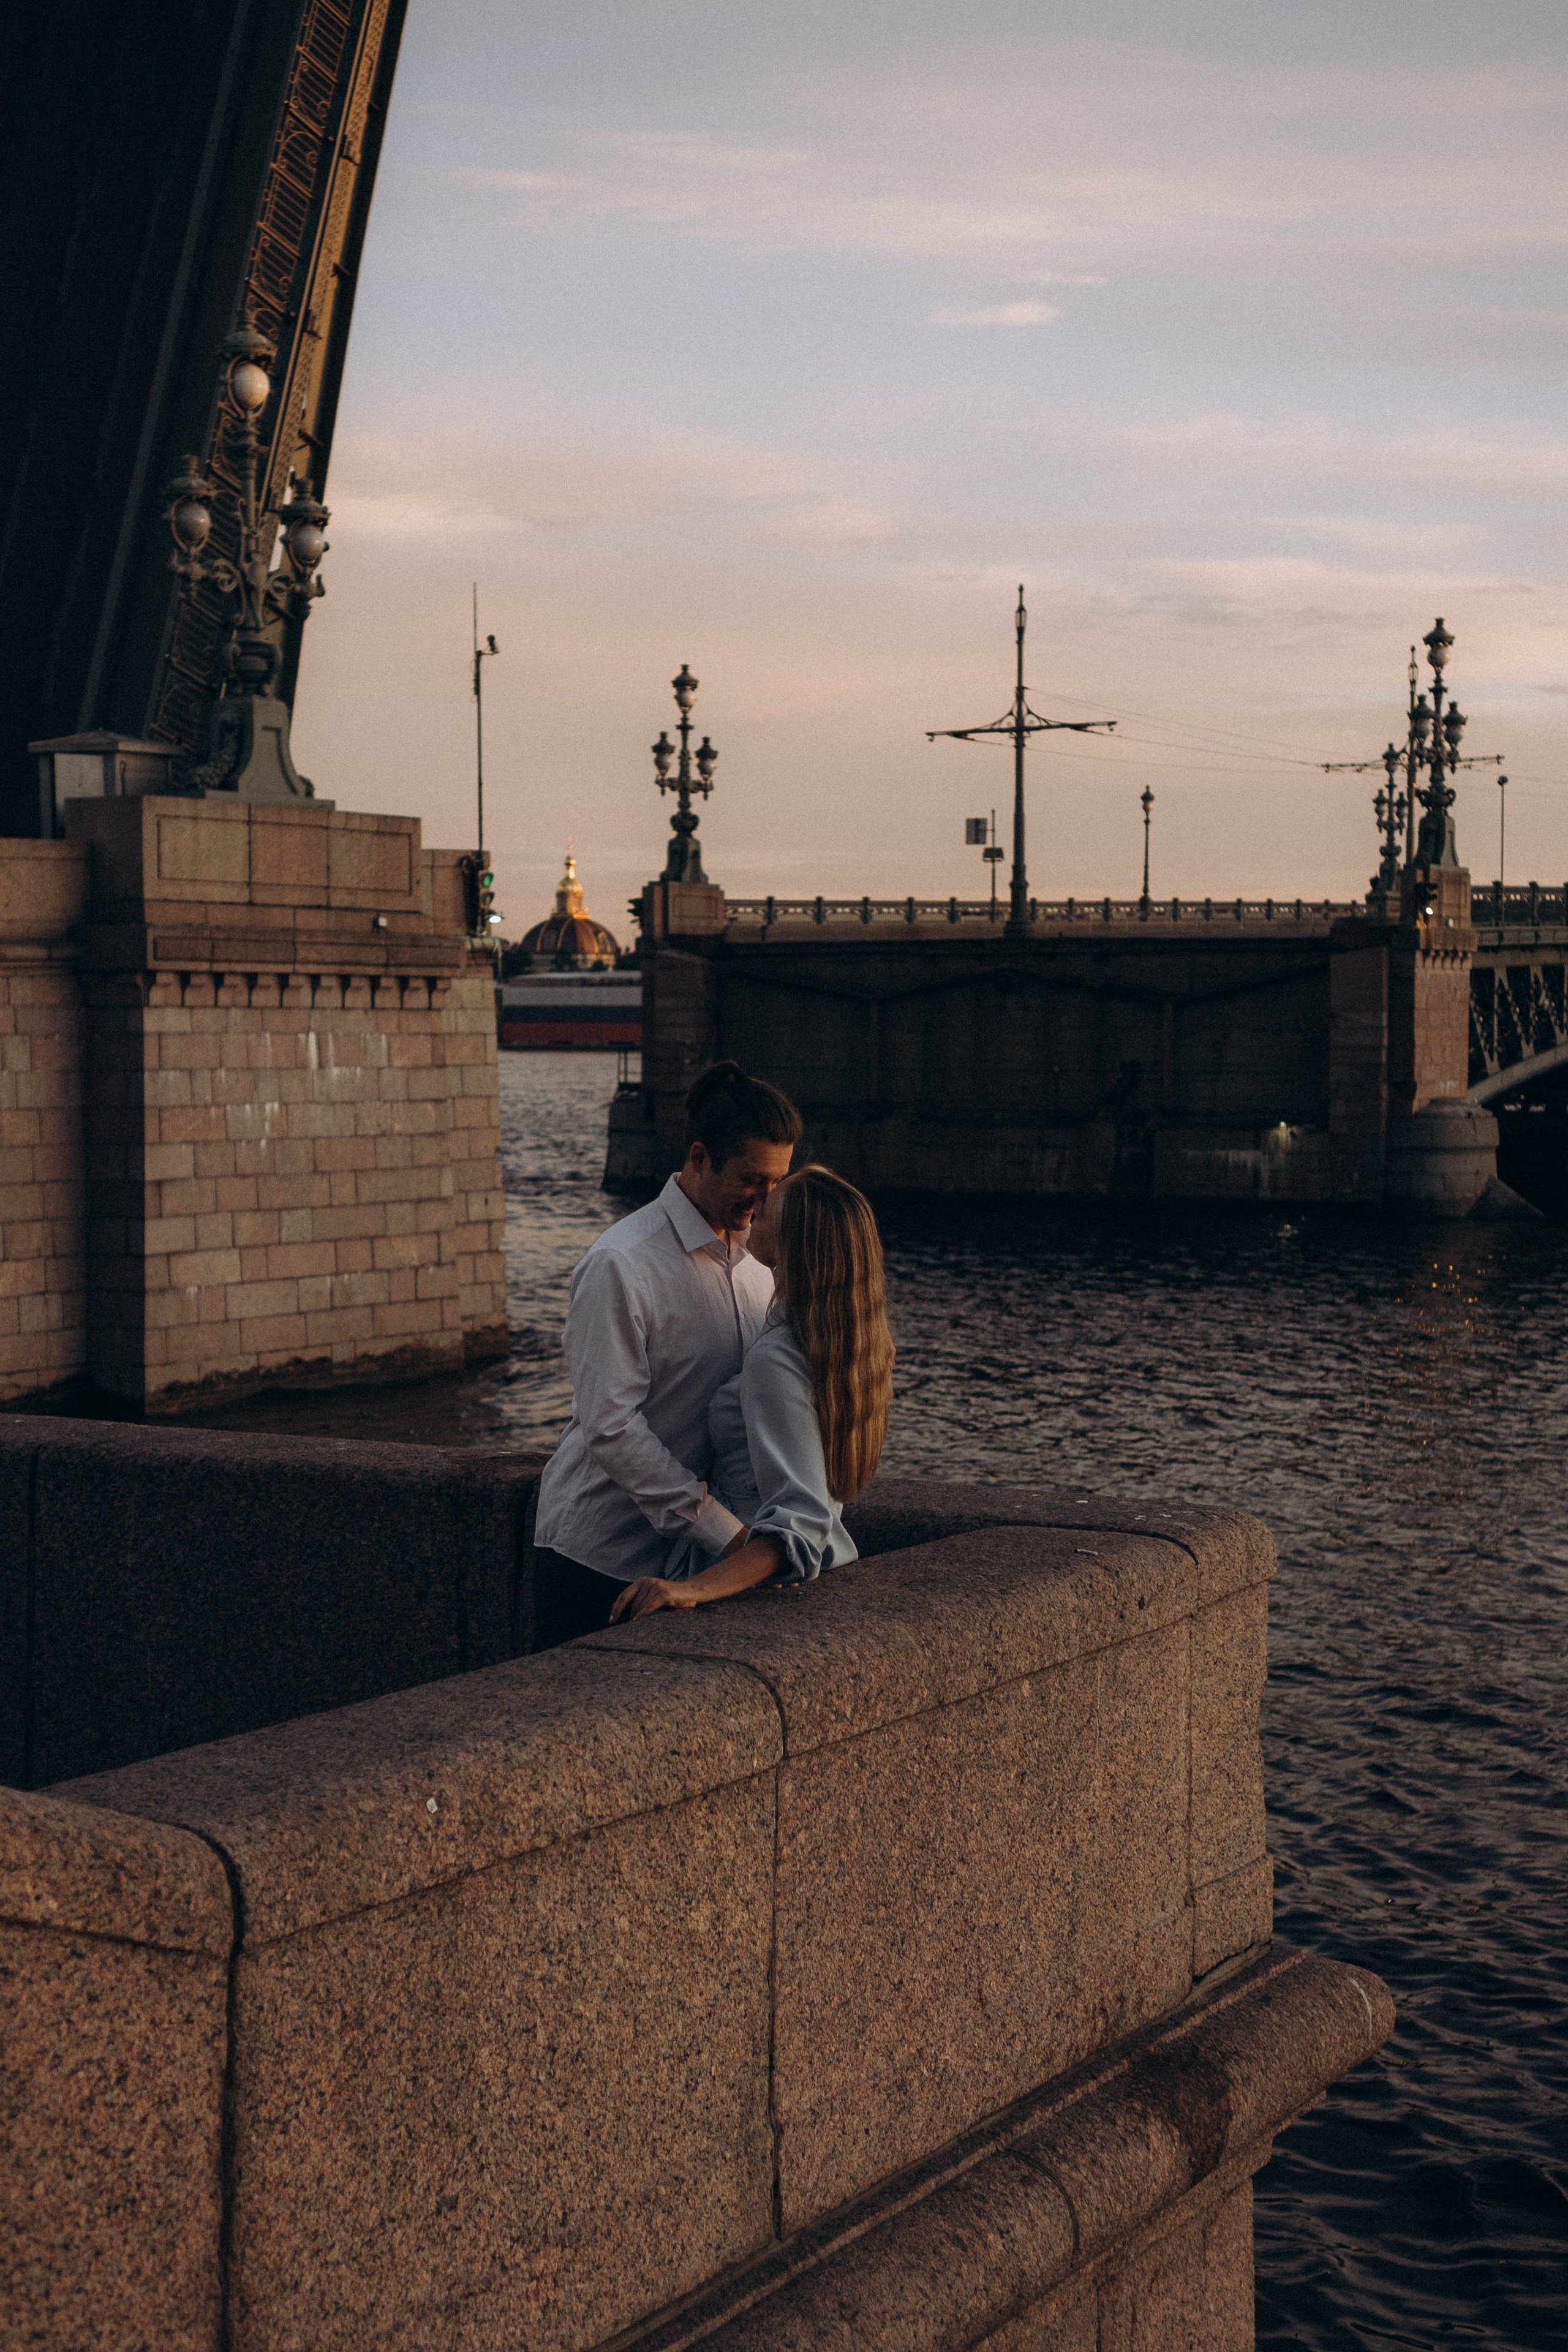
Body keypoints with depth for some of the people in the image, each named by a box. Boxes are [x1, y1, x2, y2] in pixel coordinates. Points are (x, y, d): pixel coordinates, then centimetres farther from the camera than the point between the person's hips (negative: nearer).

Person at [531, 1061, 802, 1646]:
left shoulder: (756, 1257, 9)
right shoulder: (621, 1266, -16)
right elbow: (609, 1428, -22)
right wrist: (726, 1531, -23)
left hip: (687, 1552, 7)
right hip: (598, 1554, -6)